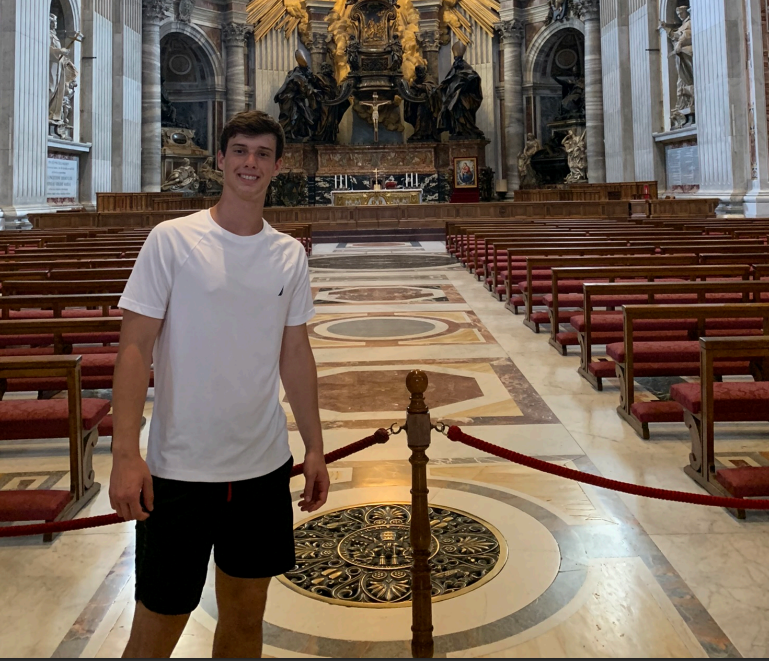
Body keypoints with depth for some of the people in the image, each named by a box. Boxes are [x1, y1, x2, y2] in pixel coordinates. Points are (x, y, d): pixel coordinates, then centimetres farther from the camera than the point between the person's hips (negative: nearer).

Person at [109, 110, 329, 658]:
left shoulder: (290, 255, 5)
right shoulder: (172, 240, -8)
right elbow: (136, 349, -10)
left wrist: (315, 447, 10)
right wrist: (126, 455, -16)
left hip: (265, 467, 4)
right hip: (180, 469, -4)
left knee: (246, 617, 17)